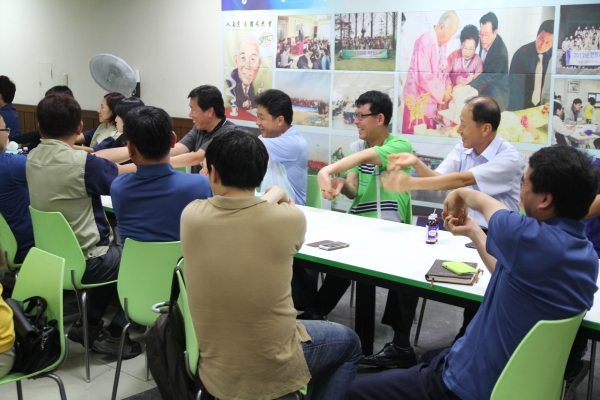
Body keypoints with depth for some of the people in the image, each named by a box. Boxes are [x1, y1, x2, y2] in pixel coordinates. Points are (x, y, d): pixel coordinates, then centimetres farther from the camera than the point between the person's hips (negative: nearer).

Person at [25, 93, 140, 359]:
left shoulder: (33, 159, -3)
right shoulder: (82, 164, -26)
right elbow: (129, 173, -11)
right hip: (84, 263, -8)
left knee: (115, 250, 28)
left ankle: (88, 323, 26)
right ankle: (114, 335, 12)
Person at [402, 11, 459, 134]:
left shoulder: (442, 43, 7)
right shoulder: (424, 42, -19)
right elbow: (423, 75, -23)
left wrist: (446, 87, -1)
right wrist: (441, 92, -16)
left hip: (431, 97, 8)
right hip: (418, 97, -8)